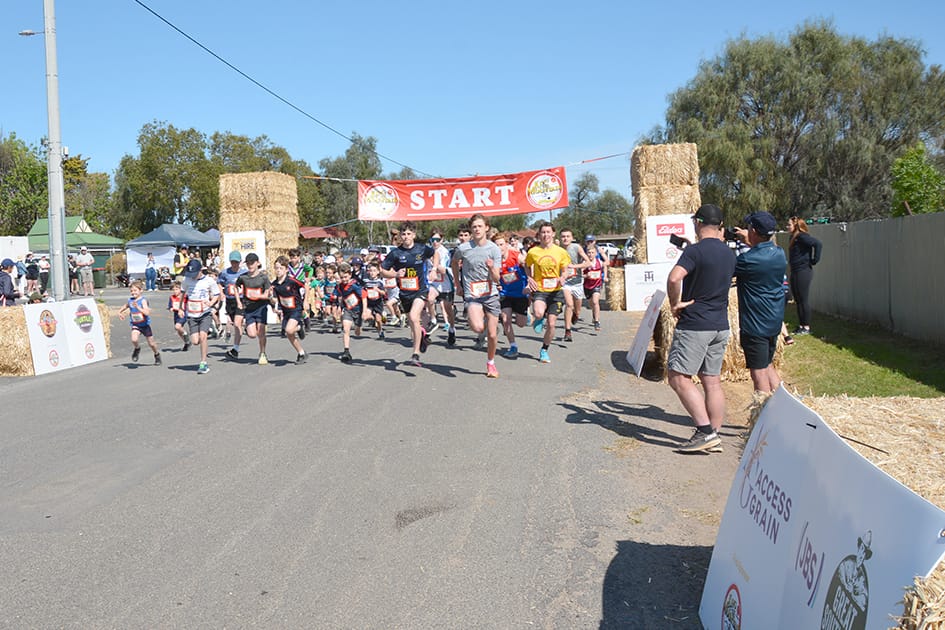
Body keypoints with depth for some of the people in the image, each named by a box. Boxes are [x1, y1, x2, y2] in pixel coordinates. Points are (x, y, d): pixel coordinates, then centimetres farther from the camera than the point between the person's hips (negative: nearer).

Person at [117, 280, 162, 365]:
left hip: (145, 324, -3)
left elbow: (147, 312, -30)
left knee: (151, 343, 10)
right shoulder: (130, 300, -2)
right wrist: (119, 312, 10)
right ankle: (137, 349, 8)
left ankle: (157, 355, 38)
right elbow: (125, 306, 23)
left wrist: (138, 307, -39)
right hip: (135, 325, 3)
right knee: (134, 340, -26)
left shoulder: (143, 300, -17)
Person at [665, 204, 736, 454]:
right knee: (712, 381, 11)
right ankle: (714, 437, 14)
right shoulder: (729, 253, 10)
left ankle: (706, 432, -9)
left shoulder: (695, 250, -14)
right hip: (720, 325, 8)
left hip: (694, 325, -8)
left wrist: (675, 303, -15)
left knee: (679, 378, -4)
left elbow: (674, 278, -29)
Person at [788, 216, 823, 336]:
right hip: (795, 272, 9)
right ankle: (801, 326, 20)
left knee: (804, 300, -3)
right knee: (797, 300, 13)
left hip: (803, 272, -9)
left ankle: (807, 327, 3)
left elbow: (818, 244, -26)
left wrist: (814, 260, -19)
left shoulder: (802, 236, -15)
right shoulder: (793, 237, 13)